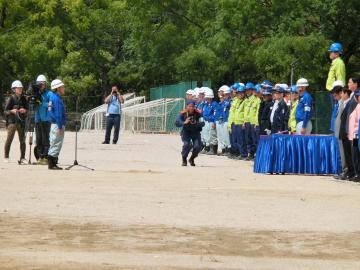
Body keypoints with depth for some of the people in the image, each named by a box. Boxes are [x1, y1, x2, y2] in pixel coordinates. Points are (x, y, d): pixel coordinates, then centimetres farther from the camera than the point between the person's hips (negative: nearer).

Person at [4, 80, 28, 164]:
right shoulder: (11, 99, -1)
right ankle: (6, 157, 0)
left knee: (22, 140, 2)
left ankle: (22, 158, 8)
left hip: (21, 122, 4)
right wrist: (12, 111, -20)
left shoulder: (23, 99, 10)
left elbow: (27, 109, 16)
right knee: (9, 139, -8)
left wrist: (24, 110, -6)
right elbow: (5, 111, -1)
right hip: (12, 121, -4)